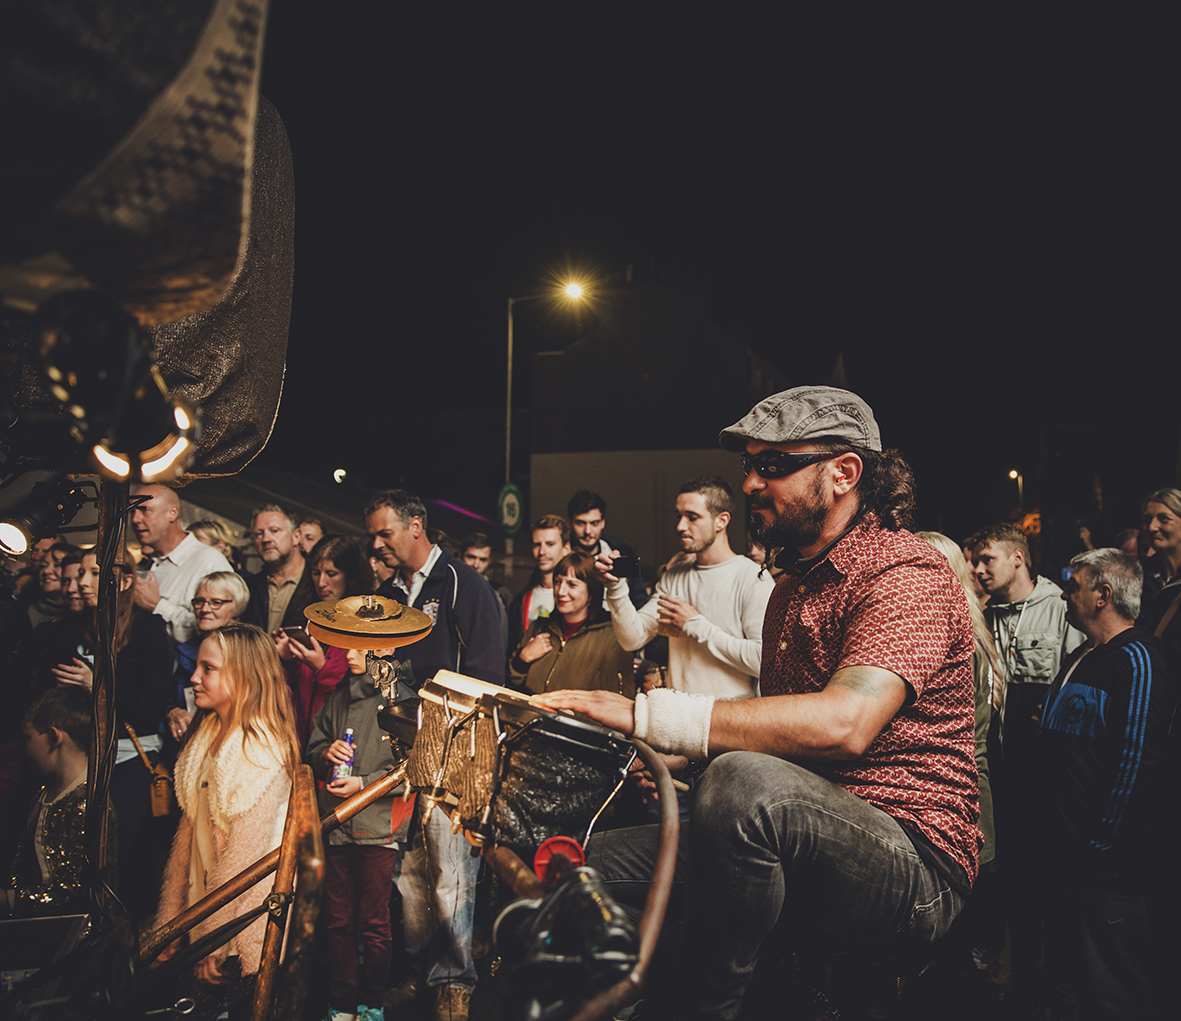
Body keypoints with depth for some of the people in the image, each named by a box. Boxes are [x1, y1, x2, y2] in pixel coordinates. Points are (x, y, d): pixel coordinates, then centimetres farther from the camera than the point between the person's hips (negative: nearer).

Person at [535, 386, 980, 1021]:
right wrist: (674, 756, 5)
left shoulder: (907, 575, -14)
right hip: (802, 858, 8)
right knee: (588, 867, -5)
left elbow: (844, 722, -31)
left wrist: (647, 715, -32)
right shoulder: (791, 585, 19)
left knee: (745, 783, -37)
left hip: (915, 868, -8)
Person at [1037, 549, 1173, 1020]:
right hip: (1064, 853, 10)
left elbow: (1135, 760, -21)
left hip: (1108, 862, -10)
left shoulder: (1135, 660, -14)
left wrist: (1102, 841, -20)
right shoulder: (1080, 659, 16)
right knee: (1071, 974, 19)